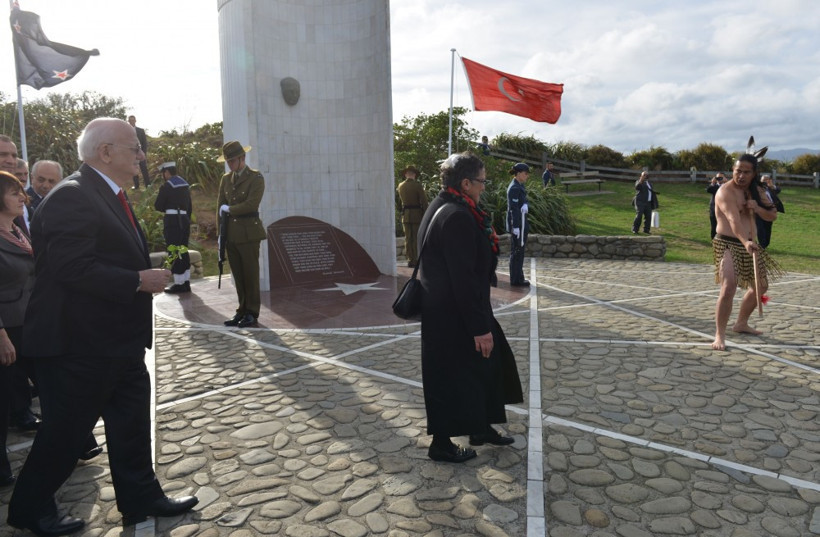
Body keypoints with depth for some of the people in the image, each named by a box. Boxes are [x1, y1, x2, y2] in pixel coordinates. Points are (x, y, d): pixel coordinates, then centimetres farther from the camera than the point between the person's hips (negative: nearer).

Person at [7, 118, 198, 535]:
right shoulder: (71, 197, -19)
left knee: (132, 423, 16)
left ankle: (141, 499, 30)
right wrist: (139, 281, -23)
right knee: (66, 431, 8)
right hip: (79, 345, -10)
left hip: (118, 342, 10)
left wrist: (149, 271, 7)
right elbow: (73, 268, -27)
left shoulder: (109, 195, 13)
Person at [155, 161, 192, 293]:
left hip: (172, 221, -7)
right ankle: (186, 282, 15)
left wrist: (166, 208, 14)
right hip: (184, 220, 7)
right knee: (183, 251, 11)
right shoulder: (185, 185, 13)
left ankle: (179, 283, -1)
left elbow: (158, 206, -6)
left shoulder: (166, 186, -10)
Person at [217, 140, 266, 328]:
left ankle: (252, 312, 10)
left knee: (250, 274, 1)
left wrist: (229, 209, -5)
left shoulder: (256, 178, -4)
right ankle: (242, 310, 18)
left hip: (248, 233, -5)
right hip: (230, 234, 5)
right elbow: (220, 208, 13)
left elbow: (252, 204, -17)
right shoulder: (225, 179, 13)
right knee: (238, 275, 9)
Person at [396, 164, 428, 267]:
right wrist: (426, 215, -5)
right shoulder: (417, 185, -10)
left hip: (405, 215, 4)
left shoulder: (401, 186, 5)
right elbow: (424, 201, -12)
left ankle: (410, 260, 11)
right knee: (417, 238, 1)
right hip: (417, 215, -4)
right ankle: (416, 260, 0)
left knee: (408, 238, 9)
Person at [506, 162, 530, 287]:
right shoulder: (514, 188, -16)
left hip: (521, 222, 10)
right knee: (517, 251, -3)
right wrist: (516, 227, -22)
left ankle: (518, 278, 24)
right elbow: (513, 209, -20)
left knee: (518, 251, 15)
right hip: (517, 223, -10)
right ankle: (516, 280, 5)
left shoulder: (519, 186, 14)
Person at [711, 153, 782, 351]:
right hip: (728, 244, -8)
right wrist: (746, 242, -46)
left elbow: (772, 216, 11)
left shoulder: (755, 191, 11)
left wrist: (757, 208, -11)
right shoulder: (726, 192, -15)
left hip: (748, 245, 9)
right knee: (728, 287, -24)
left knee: (760, 286, 19)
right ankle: (719, 336, -18)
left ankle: (741, 324, 37)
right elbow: (734, 220, -31)